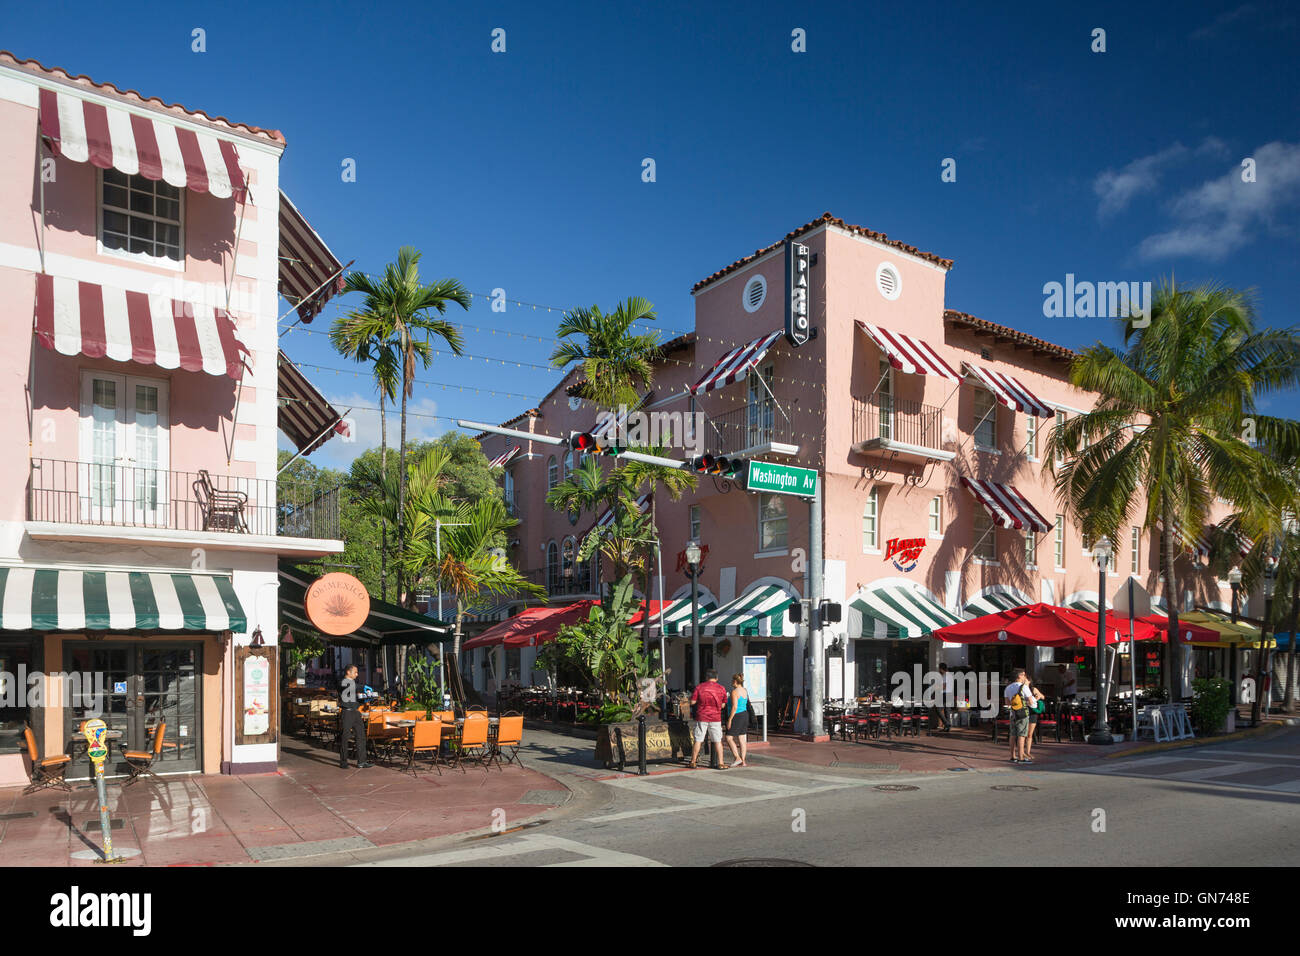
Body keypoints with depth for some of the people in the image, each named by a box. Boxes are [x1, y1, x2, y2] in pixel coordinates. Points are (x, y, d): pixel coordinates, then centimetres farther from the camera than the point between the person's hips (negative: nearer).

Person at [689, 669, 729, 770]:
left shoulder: (699, 687, -3)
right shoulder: (721, 688, 1)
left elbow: (692, 702, -4)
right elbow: (723, 705, 7)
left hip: (701, 718, 0)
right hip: (715, 718, 0)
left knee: (698, 741, 7)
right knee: (717, 741, 6)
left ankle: (693, 762, 13)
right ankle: (720, 763, 5)